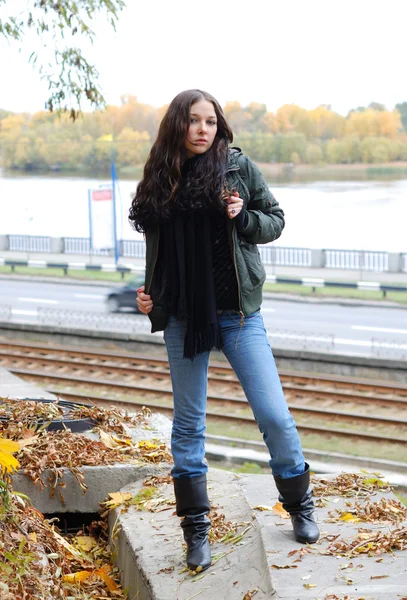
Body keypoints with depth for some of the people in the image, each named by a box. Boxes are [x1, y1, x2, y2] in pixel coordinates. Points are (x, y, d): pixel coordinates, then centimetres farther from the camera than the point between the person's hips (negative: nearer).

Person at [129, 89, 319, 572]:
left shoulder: (239, 166, -3)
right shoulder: (161, 178, 3)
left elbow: (275, 221, 4)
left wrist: (242, 218, -15)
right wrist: (148, 292, 3)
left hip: (237, 310, -2)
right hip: (182, 316, 2)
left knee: (273, 414, -2)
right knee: (188, 422, 7)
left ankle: (300, 505, 22)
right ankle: (196, 529, 19)